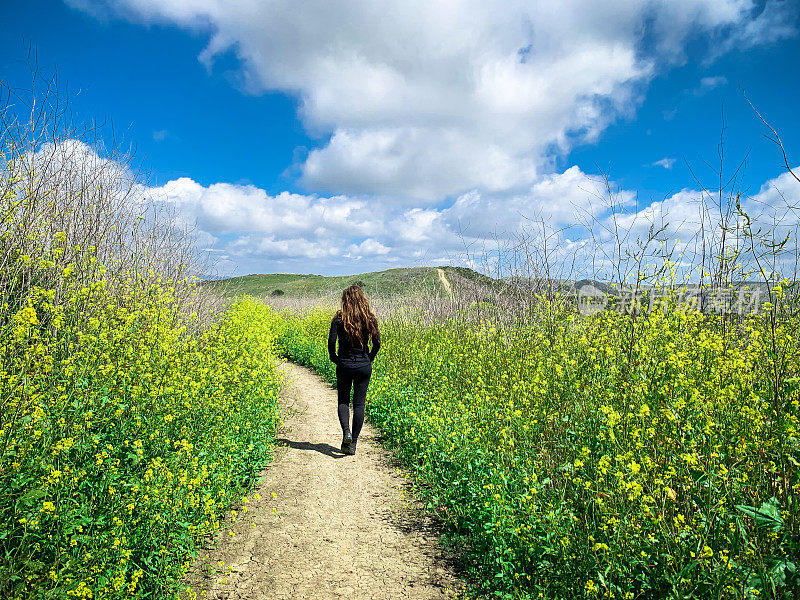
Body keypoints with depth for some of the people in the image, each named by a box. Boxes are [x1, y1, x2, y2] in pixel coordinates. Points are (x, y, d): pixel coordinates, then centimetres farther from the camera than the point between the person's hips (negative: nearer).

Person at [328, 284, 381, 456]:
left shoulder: (339, 319, -8)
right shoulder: (369, 319, -3)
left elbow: (331, 341, -16)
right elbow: (377, 343, -6)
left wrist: (333, 358, 0)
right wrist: (369, 358, 9)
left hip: (344, 366, -1)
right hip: (364, 367, 1)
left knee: (343, 401, 15)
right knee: (359, 404, 8)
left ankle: (346, 431, -9)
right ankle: (353, 443, 9)